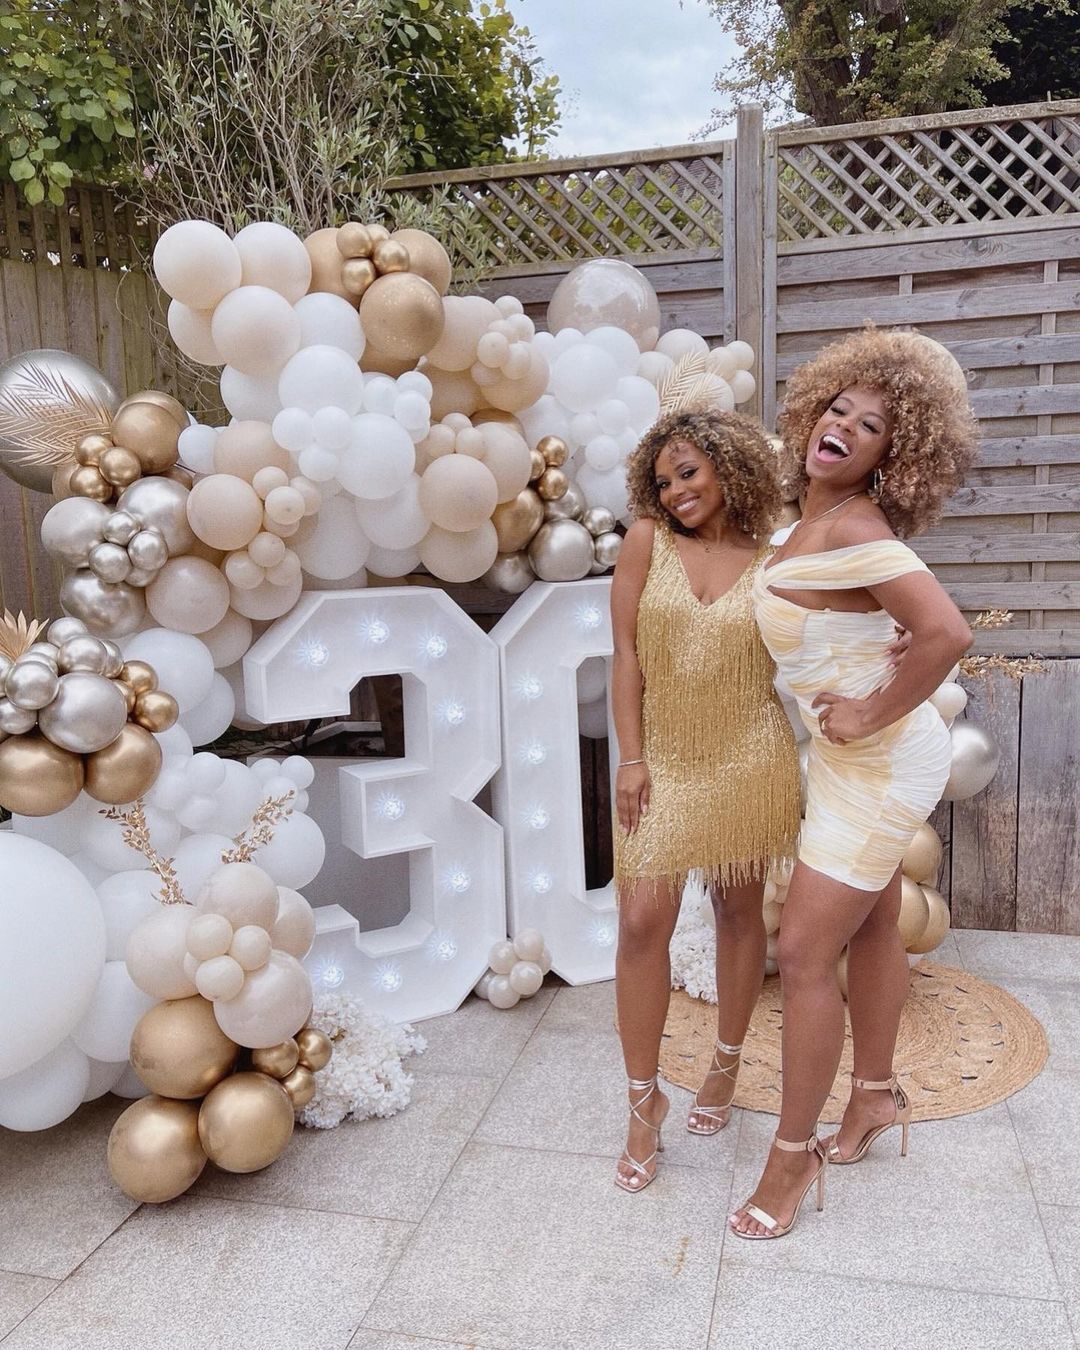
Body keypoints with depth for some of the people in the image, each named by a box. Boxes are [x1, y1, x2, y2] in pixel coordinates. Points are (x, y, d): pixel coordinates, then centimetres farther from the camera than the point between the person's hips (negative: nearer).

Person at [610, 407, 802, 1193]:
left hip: (750, 761, 0)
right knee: (642, 922, -5)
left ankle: (727, 1064, 34)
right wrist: (631, 757, -6)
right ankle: (644, 1100, 12)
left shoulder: (773, 565, 1)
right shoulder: (648, 541, 0)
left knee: (740, 912, 12)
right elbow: (626, 653, -2)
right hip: (663, 762, 0)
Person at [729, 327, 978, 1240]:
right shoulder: (816, 520, 4)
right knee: (869, 929, 20)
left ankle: (793, 1156, 12)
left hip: (880, 760, -9)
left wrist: (872, 714, -22)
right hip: (861, 757, 9)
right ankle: (877, 1095, 39)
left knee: (805, 952, -4)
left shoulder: (852, 528, -23)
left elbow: (948, 633, -34)